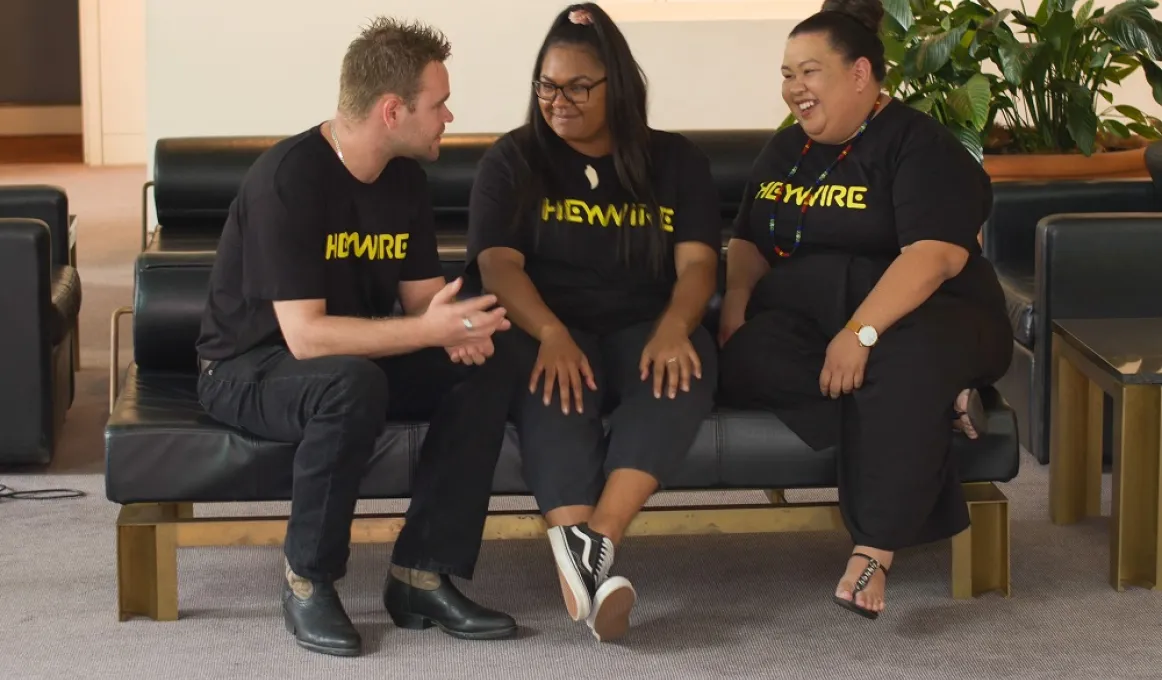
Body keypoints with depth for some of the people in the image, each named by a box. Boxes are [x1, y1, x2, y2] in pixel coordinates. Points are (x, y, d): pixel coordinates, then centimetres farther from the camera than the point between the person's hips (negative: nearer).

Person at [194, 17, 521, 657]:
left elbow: (423, 295, 2)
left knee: (484, 374, -15)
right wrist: (426, 329, -37)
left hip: (357, 358, 7)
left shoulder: (405, 178, 0)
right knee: (353, 384, -39)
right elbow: (306, 336, -31)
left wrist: (458, 330, -22)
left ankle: (422, 575, -12)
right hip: (250, 368, -7)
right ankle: (307, 582, -19)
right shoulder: (289, 178, -25)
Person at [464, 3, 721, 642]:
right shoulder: (512, 161, 7)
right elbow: (498, 262, -7)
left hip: (643, 330, 1)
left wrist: (672, 327, -24)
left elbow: (697, 261, 1)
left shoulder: (674, 160, 12)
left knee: (685, 368, -35)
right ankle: (586, 560, -54)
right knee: (553, 388, -38)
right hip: (547, 331, -1)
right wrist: (551, 335, -28)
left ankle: (593, 541, -49)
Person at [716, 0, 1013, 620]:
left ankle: (873, 553, -39)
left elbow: (935, 255, -21)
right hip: (802, 321, 5)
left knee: (906, 361, -42)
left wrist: (860, 333, -33)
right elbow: (749, 243, 21)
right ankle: (927, 402, -23)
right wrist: (735, 302, -2)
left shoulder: (918, 144, -8)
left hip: (918, 316, -5)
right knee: (741, 363, -29)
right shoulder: (785, 149, 16)